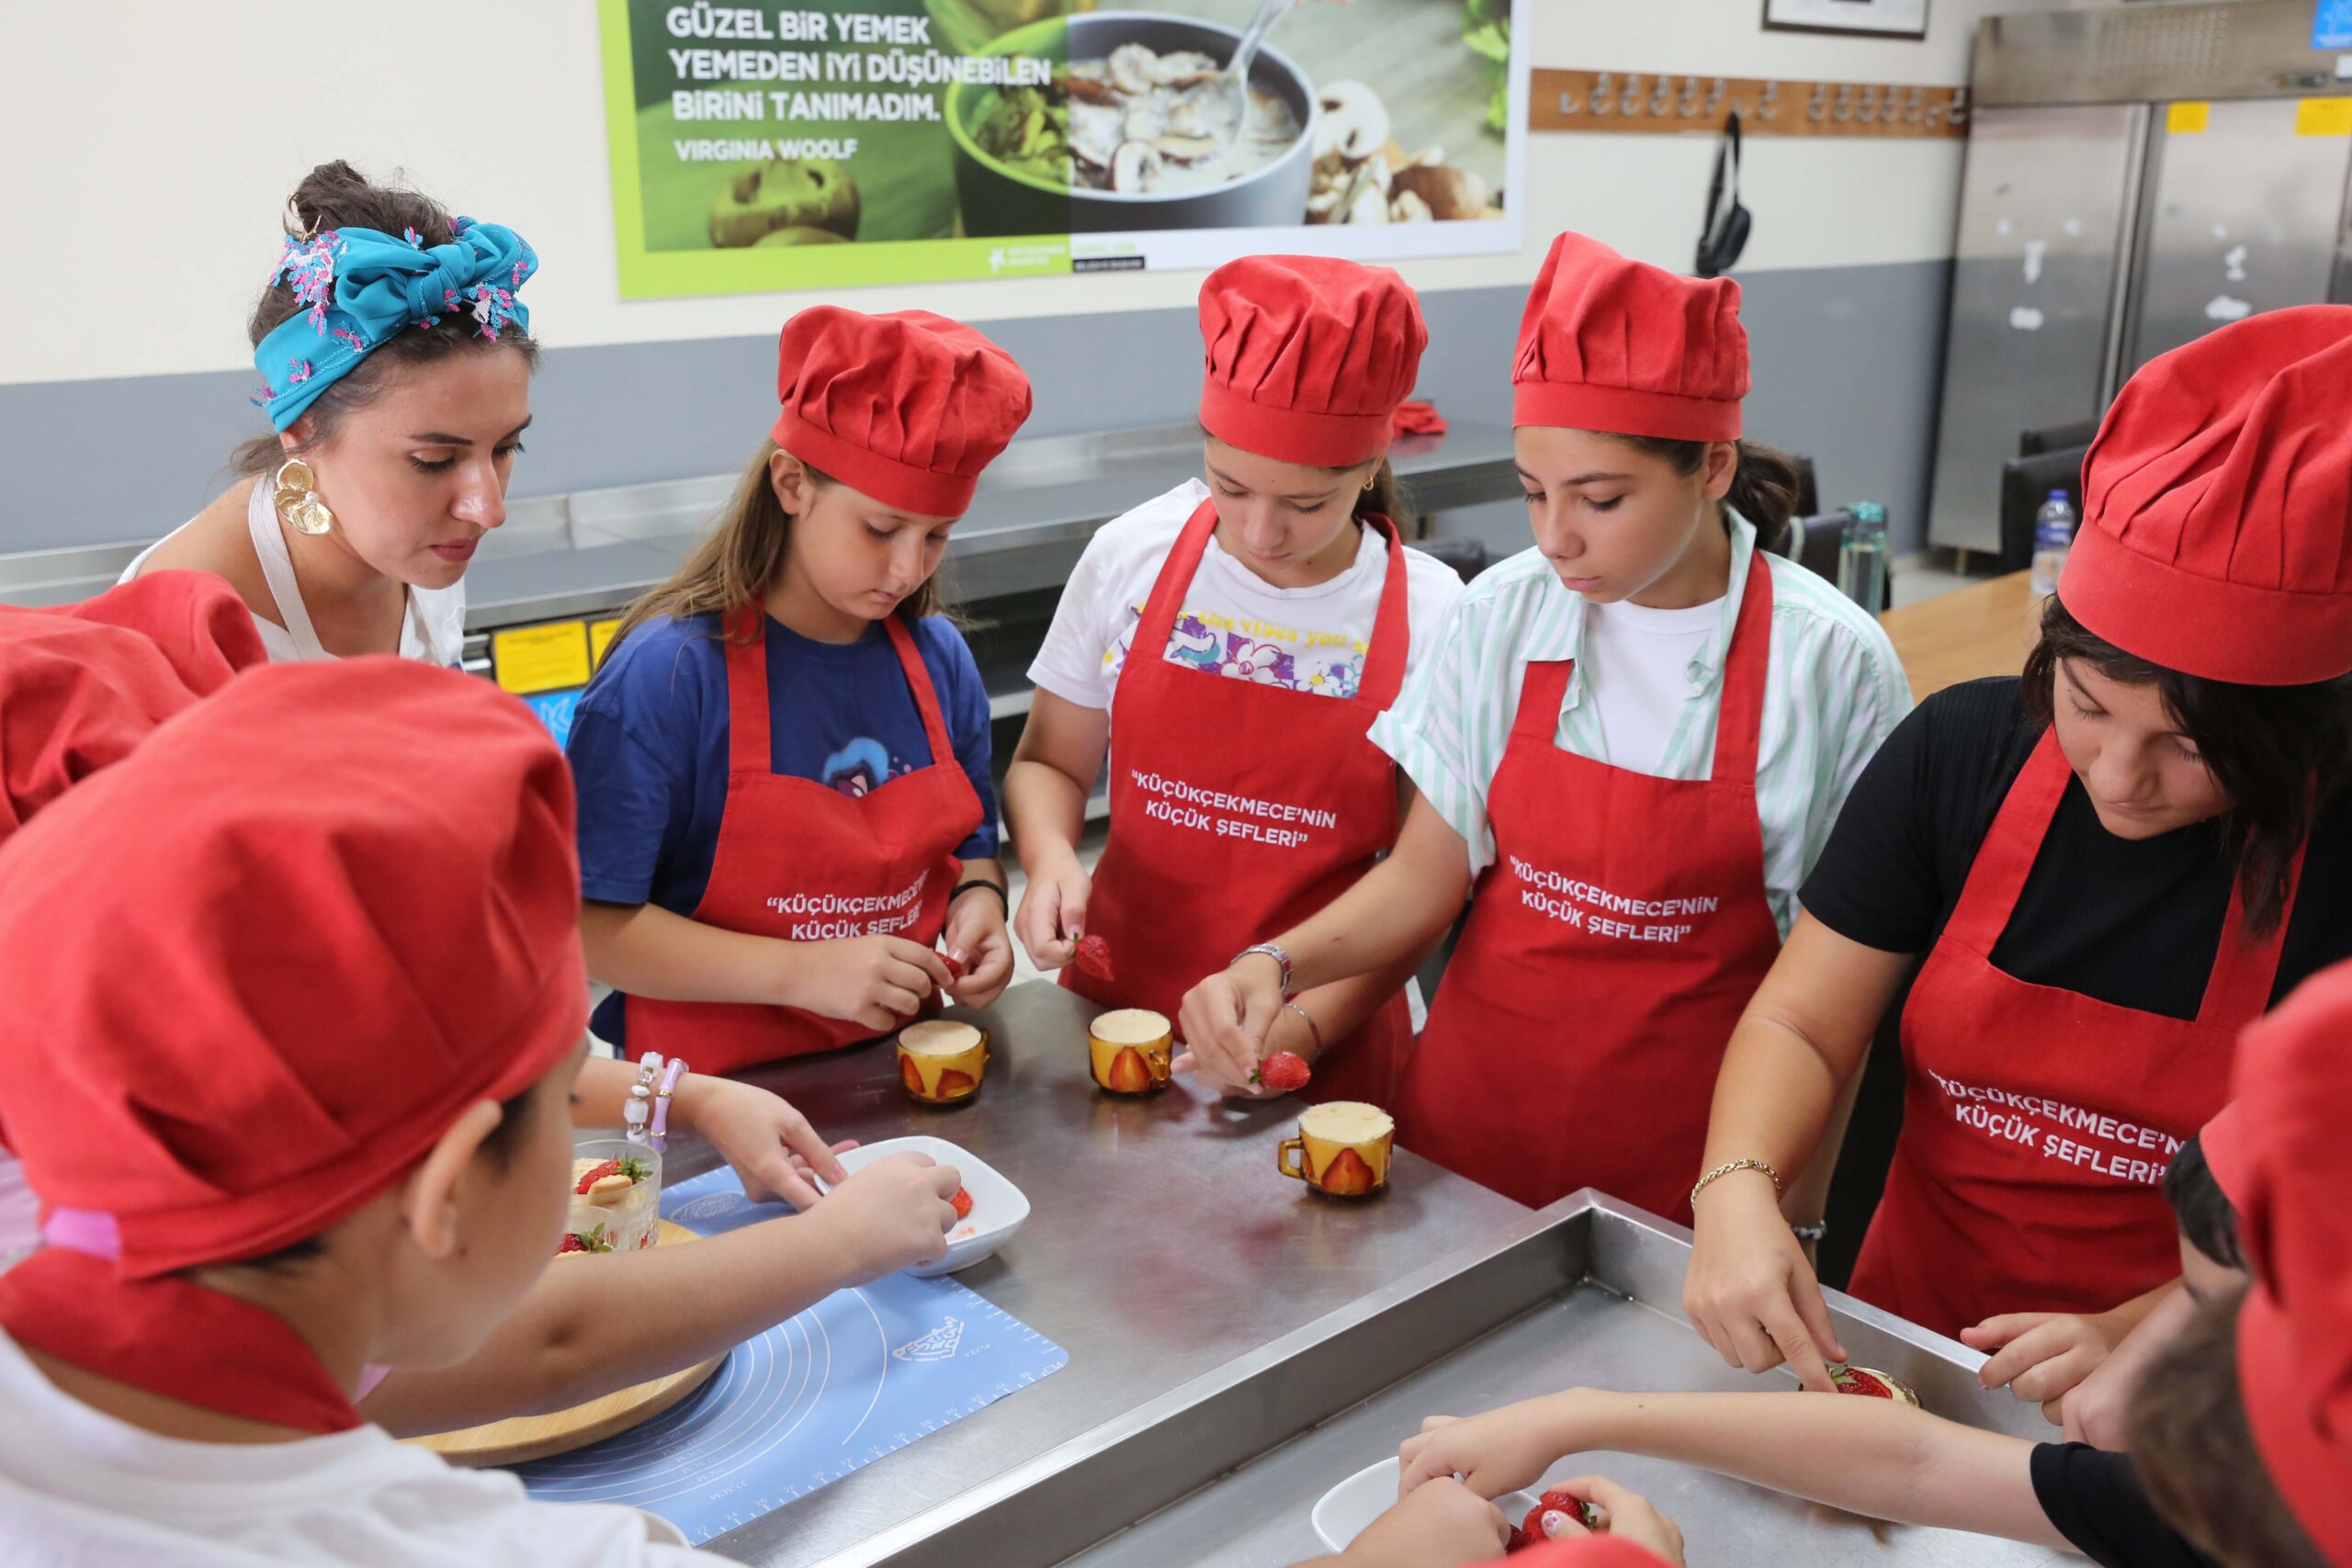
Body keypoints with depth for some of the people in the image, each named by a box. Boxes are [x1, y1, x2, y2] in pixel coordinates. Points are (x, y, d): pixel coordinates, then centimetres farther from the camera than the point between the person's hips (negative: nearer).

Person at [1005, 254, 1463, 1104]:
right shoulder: (1133, 556, -7)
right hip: (1119, 998, 2)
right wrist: (1051, 859, -16)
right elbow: (1049, 762, 4)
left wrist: (1305, 1026, -17)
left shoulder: (1429, 614, -11)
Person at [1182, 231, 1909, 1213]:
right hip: (1473, 1114, 2)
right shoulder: (1503, 617, -7)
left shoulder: (1830, 662, -13)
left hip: (1689, 1149, -2)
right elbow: (1426, 875, -2)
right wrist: (1280, 965, -18)